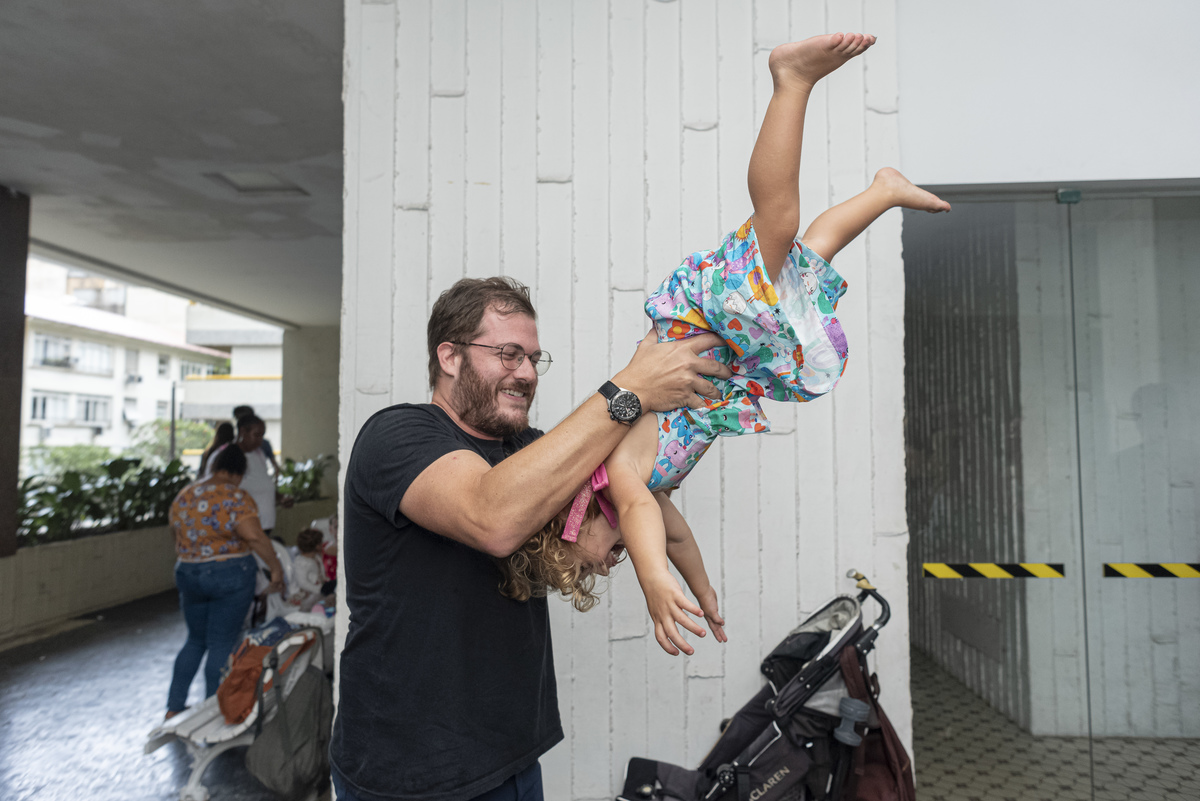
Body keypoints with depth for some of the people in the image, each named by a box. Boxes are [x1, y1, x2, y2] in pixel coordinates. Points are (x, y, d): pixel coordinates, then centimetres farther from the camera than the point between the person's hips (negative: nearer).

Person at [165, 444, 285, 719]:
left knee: (195, 640, 21)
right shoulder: (235, 497, -15)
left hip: (187, 575, 6)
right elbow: (253, 536, -25)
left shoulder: (183, 495, 5)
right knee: (222, 645, 4)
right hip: (230, 576, -6)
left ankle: (174, 707, 24)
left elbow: (175, 532, 17)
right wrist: (275, 566, -17)